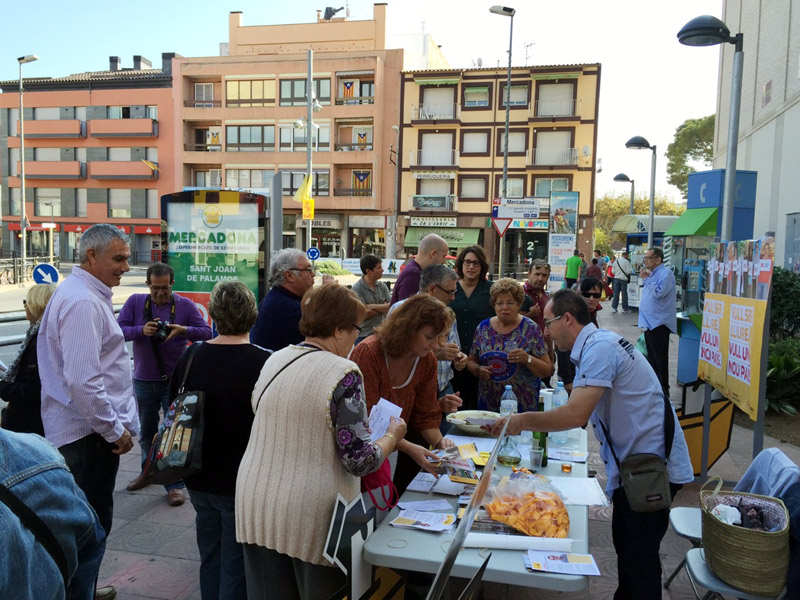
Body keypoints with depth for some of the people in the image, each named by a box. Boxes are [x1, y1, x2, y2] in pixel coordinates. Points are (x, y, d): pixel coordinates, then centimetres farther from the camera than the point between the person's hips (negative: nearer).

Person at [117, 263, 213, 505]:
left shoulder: (185, 305, -2)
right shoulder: (135, 302, 1)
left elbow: (206, 332, -5)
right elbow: (118, 330, -7)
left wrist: (183, 330, -23)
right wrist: (141, 330, -25)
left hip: (175, 381, -2)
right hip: (144, 380, 2)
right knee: (146, 432, 19)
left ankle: (175, 484, 11)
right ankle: (148, 471, 41)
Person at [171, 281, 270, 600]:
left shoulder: (189, 358, -4)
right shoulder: (264, 363, -21)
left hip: (199, 481, 5)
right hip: (241, 482, -5)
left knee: (210, 561, 22)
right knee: (236, 568, 8)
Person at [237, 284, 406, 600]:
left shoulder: (274, 361, 3)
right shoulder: (343, 374, -17)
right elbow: (359, 461, -17)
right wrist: (392, 436, 1)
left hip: (256, 505, 6)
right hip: (310, 516, -6)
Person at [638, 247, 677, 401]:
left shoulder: (666, 273, -14)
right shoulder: (652, 273, 15)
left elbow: (659, 293, -26)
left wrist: (646, 279, -15)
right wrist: (645, 279, 9)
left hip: (659, 322, -10)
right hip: (649, 321, 10)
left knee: (660, 358, -4)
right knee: (651, 357, 17)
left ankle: (664, 389, 4)